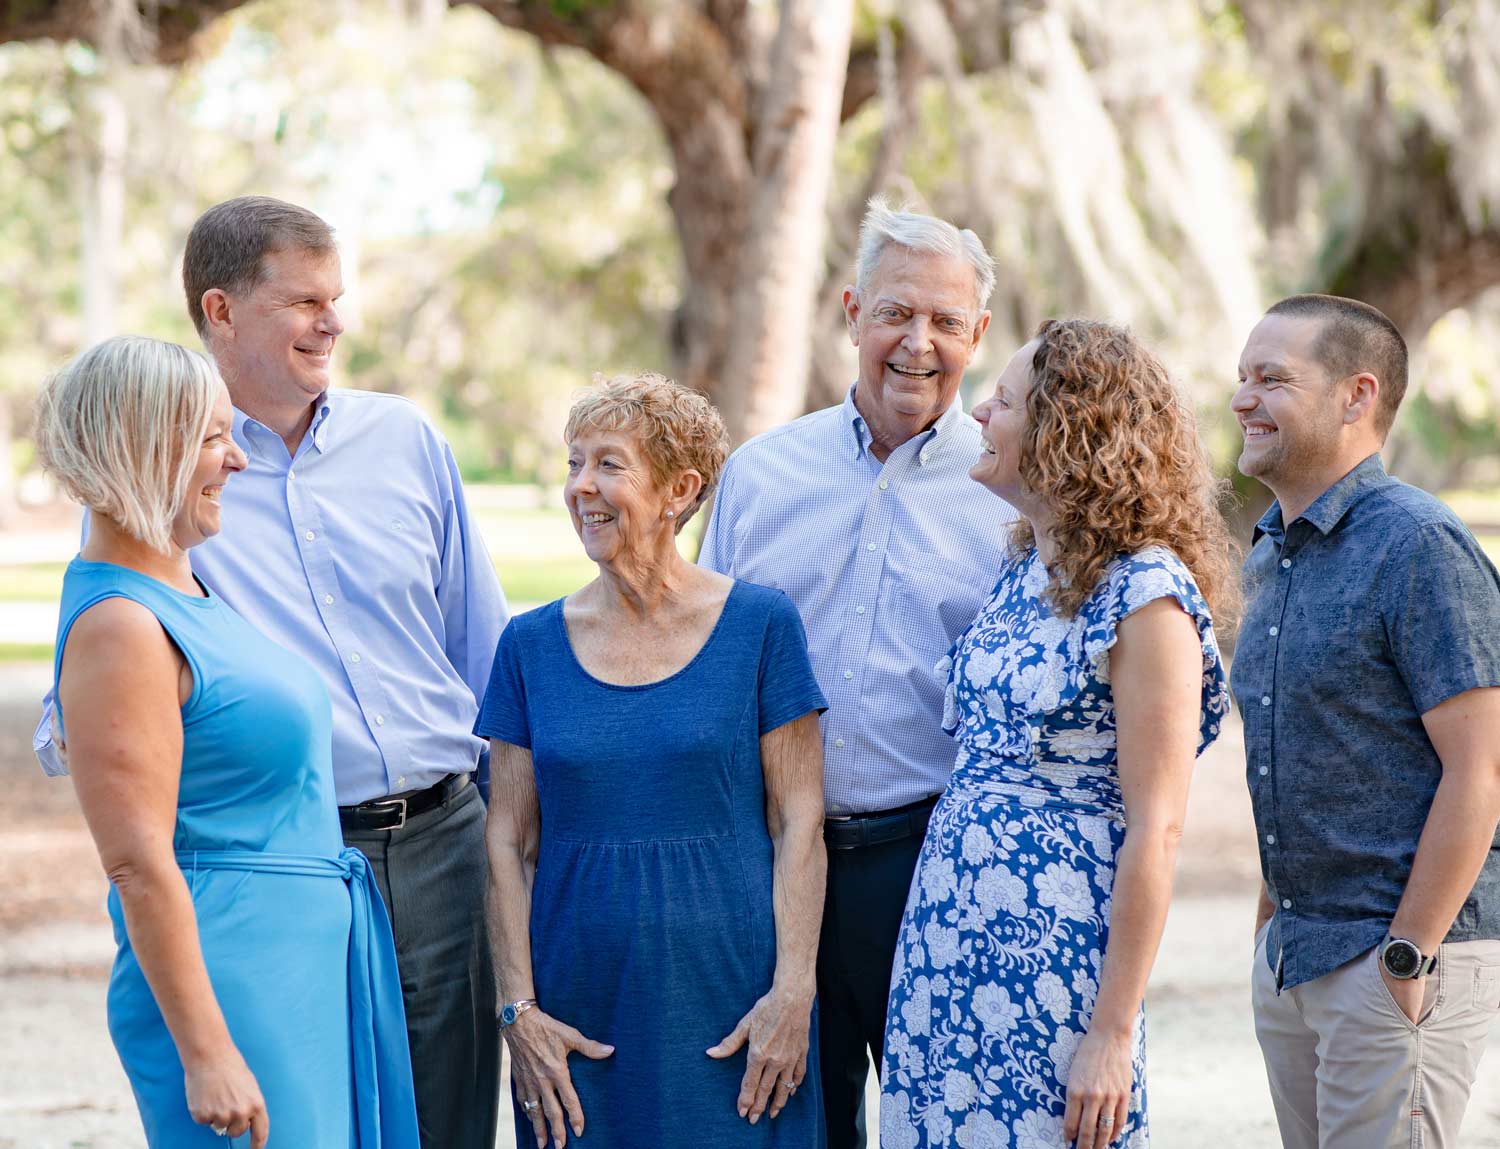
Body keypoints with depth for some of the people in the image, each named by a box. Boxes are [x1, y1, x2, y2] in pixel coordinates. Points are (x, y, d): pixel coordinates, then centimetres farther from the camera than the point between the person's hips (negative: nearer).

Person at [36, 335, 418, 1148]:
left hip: (306, 953, 10)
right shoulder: (119, 628, -18)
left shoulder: (184, 588, 13)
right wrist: (207, 1054, -22)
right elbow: (138, 865, -21)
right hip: (232, 982, -10)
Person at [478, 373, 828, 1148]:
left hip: (729, 993, -2)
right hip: (580, 1003, 2)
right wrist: (518, 1008, -3)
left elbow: (798, 824, -2)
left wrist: (793, 991, -10)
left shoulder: (759, 626, 0)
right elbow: (510, 843, 5)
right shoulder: (532, 645, 6)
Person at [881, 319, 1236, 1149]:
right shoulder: (1022, 569, 10)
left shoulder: (1145, 596, -14)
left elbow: (1154, 831, -16)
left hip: (1055, 950, -8)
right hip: (948, 931, 8)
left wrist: (1113, 1034, -17)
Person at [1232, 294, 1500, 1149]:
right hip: (1292, 958, 8)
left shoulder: (1420, 548, -14)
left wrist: (1407, 955, -18)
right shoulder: (1270, 557, 13)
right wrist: (1271, 924, 16)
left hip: (1404, 958, -8)